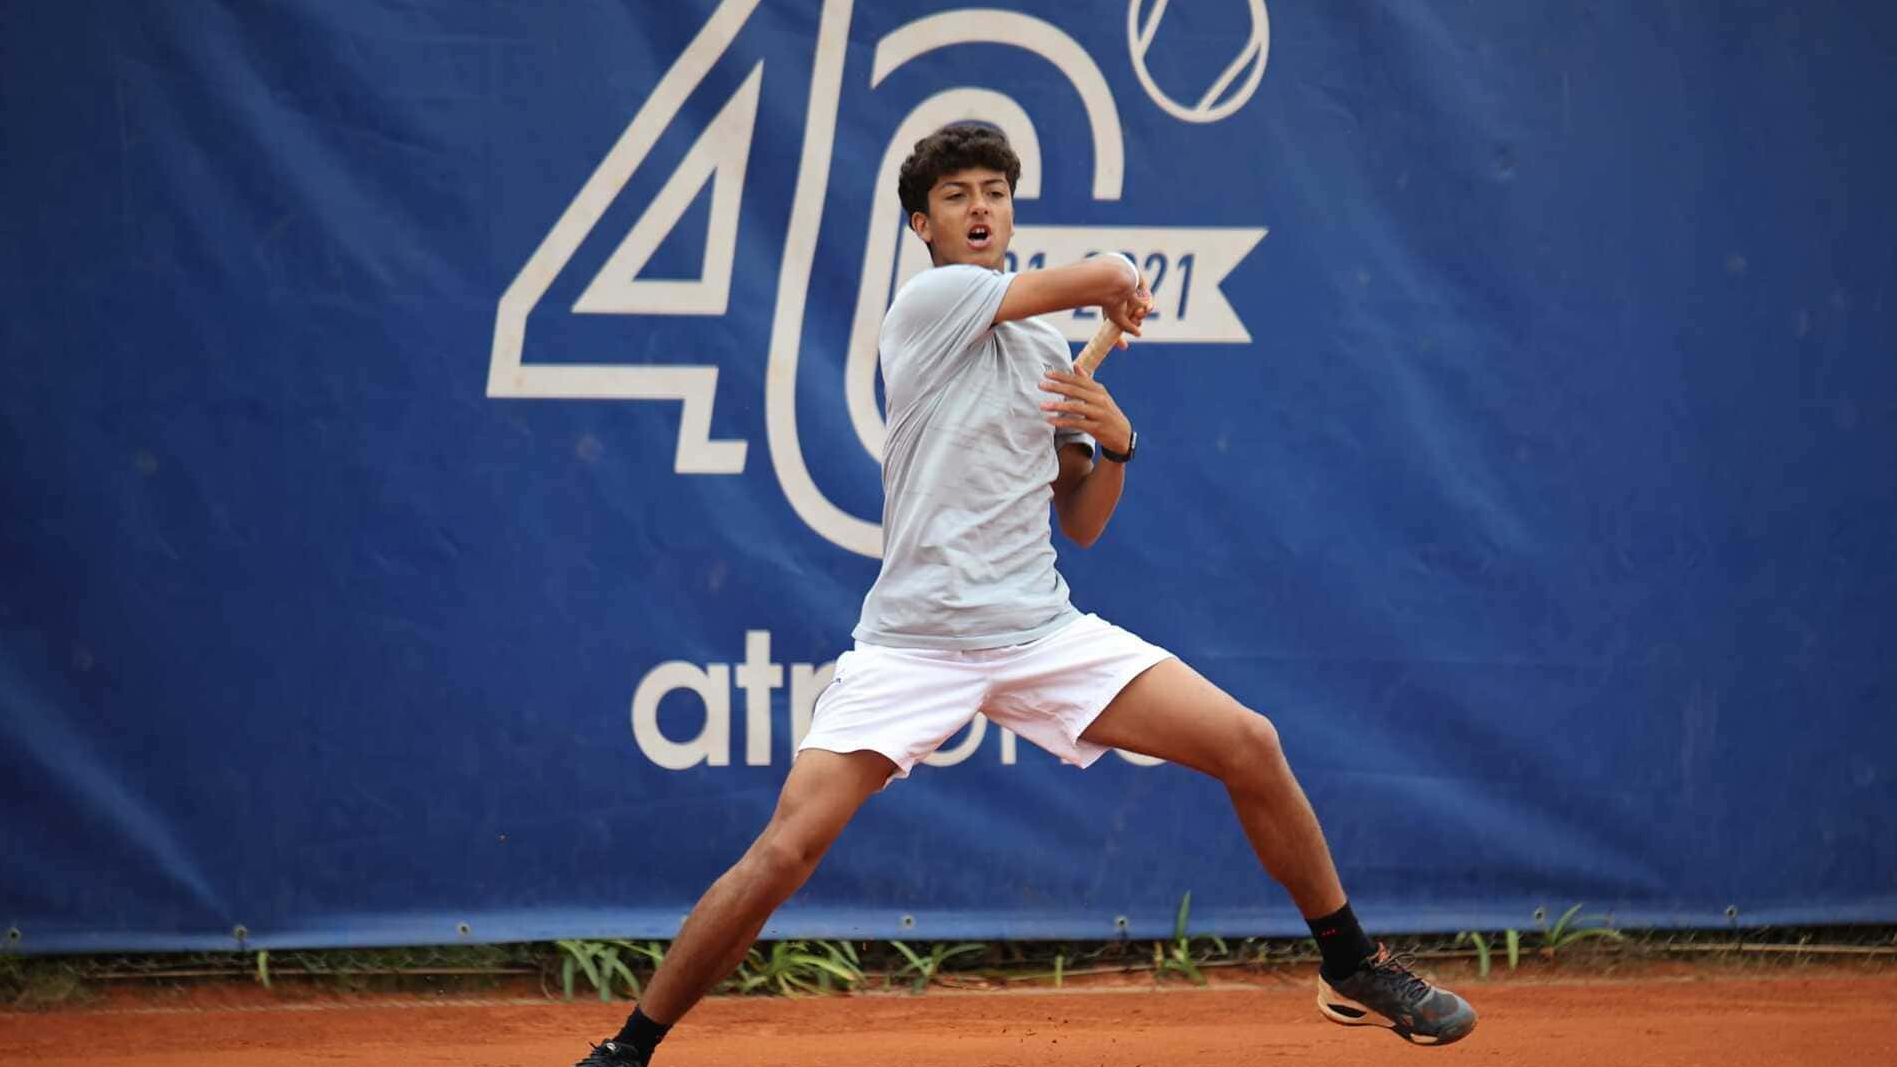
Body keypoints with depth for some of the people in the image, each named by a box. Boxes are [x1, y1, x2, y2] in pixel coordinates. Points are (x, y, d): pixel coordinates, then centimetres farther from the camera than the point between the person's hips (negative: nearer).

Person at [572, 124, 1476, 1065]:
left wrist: (1114, 446, 1)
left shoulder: (1046, 353, 16)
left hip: (1043, 633, 5)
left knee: (1251, 747, -6)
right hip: (914, 643, -5)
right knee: (787, 849, -16)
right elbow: (1108, 275, -4)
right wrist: (1123, 295, 19)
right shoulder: (929, 303, -3)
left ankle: (1354, 972, 11)